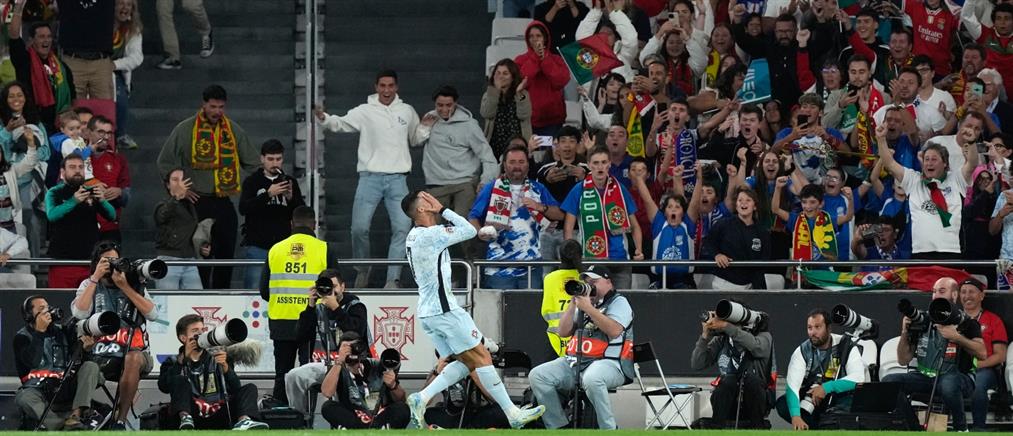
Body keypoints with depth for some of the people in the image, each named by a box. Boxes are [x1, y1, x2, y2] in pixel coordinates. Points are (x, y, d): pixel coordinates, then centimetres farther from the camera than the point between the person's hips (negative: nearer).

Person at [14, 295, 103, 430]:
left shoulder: (61, 330, 14)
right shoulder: (22, 337, 2)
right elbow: (32, 362, -17)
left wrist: (84, 347, -14)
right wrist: (39, 331, -16)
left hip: (66, 387, 3)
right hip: (39, 388, -3)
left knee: (91, 367, -19)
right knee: (23, 398, -34)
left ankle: (75, 415, -35)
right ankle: (62, 427, -43)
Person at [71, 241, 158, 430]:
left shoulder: (134, 285, 13)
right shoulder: (89, 285, 15)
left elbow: (152, 314, -3)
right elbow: (79, 313, -5)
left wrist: (124, 287, -5)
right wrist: (95, 278, -5)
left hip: (133, 351, -1)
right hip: (101, 356, 1)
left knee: (133, 358, -38)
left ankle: (120, 420, -30)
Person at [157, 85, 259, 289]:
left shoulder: (234, 131, 8)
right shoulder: (185, 130, -2)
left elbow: (252, 164, 16)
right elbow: (165, 162, 5)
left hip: (224, 202, 4)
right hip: (198, 202, -4)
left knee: (226, 254, 6)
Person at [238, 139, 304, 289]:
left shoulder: (290, 182, 13)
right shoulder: (252, 181, 5)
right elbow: (243, 208, -10)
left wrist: (291, 198, -11)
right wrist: (268, 194, -21)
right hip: (257, 246, -2)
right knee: (255, 288, -8)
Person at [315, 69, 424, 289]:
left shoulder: (407, 111, 12)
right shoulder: (365, 112, 2)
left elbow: (415, 139, 25)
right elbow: (342, 123, -10)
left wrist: (427, 128, 5)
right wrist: (324, 118, -30)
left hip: (397, 179, 2)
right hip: (370, 177, -2)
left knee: (402, 227, -10)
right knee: (359, 228, -5)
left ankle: (393, 279, -7)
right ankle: (362, 270, 20)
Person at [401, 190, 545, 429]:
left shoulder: (413, 237, 14)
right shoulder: (430, 234, -15)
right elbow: (469, 230, -9)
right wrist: (442, 210, -5)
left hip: (427, 311, 9)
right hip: (444, 308, -9)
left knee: (467, 362, 10)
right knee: (482, 357, -3)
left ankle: (421, 399, -1)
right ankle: (512, 414, -1)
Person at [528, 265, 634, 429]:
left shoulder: (618, 302, 4)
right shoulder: (583, 303, 24)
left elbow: (614, 330, -16)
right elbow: (564, 332, 16)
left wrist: (588, 308, -13)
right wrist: (573, 304, 6)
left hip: (608, 362, -7)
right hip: (574, 362, 7)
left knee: (591, 378, -42)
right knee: (537, 376, -11)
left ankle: (608, 430, -30)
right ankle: (558, 427, -10)